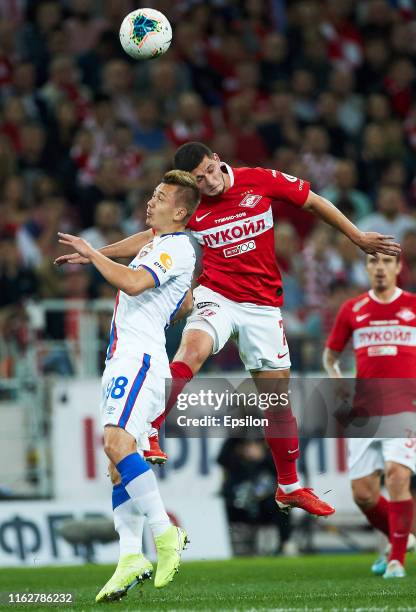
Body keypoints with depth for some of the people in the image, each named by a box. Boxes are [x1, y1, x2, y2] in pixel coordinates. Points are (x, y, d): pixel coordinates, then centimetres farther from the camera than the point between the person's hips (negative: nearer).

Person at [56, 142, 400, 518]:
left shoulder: (261, 181, -7)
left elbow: (313, 203, 5)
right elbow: (149, 239, 8)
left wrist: (358, 238, 8)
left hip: (263, 305, 1)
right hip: (217, 297, -1)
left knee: (279, 397, 5)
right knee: (192, 350, -33)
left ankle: (289, 487, 20)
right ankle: (147, 434, -36)